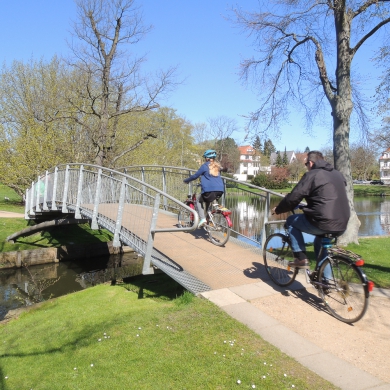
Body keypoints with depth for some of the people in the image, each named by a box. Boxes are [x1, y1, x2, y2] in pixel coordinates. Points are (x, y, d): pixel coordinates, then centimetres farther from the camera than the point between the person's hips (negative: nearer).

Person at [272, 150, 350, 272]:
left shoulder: (311, 175, -6)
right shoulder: (338, 175, 18)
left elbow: (292, 198, -8)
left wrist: (278, 209, 8)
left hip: (322, 222, -8)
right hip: (341, 225, 8)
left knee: (291, 221, 15)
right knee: (320, 242, 34)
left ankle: (301, 258, 10)